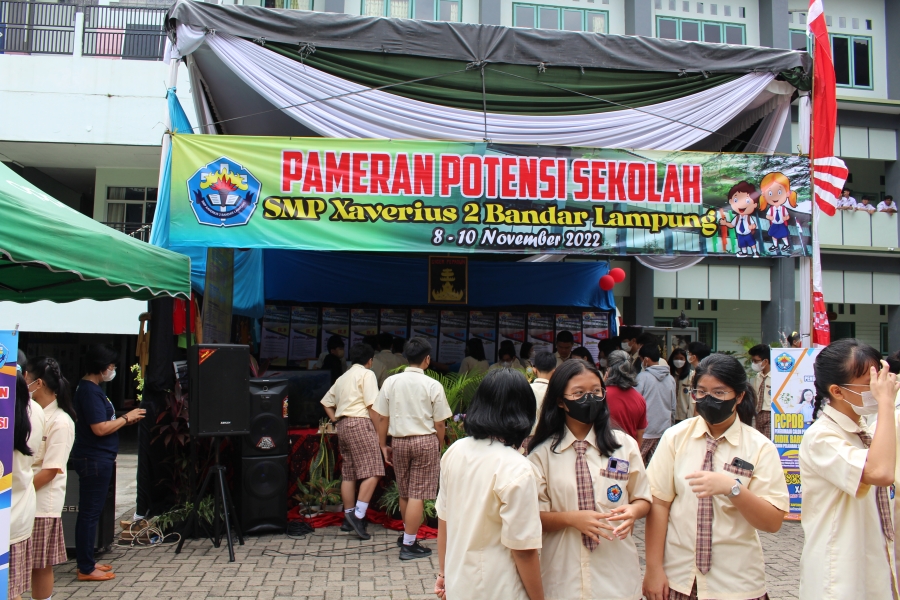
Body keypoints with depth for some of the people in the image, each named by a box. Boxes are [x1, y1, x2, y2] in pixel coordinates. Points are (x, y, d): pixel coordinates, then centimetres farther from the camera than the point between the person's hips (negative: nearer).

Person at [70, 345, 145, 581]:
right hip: (94, 460, -11)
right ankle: (86, 569, 5)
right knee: (90, 513, -3)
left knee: (90, 512, 16)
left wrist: (123, 420, 9)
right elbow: (100, 428, -23)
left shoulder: (89, 388, 14)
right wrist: (126, 418, -12)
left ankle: (87, 562, 25)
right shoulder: (90, 391, -18)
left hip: (97, 459, 11)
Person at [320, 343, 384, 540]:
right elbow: (372, 406, -11)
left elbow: (327, 403, 22)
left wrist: (337, 421, 18)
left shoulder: (342, 378, 21)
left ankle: (349, 519, 14)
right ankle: (358, 516, -19)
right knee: (372, 472, -11)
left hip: (342, 425, 9)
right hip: (360, 423, -9)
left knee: (348, 474, 10)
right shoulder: (367, 374, -2)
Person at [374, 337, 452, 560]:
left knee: (405, 493, 19)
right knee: (418, 495, 3)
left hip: (399, 441, 4)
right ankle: (408, 545, 6)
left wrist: (383, 445, 12)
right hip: (425, 441, -3)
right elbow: (439, 424, -5)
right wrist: (439, 447, 10)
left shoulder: (391, 382, -3)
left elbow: (381, 418, 1)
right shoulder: (433, 386, -9)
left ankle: (408, 535, 36)